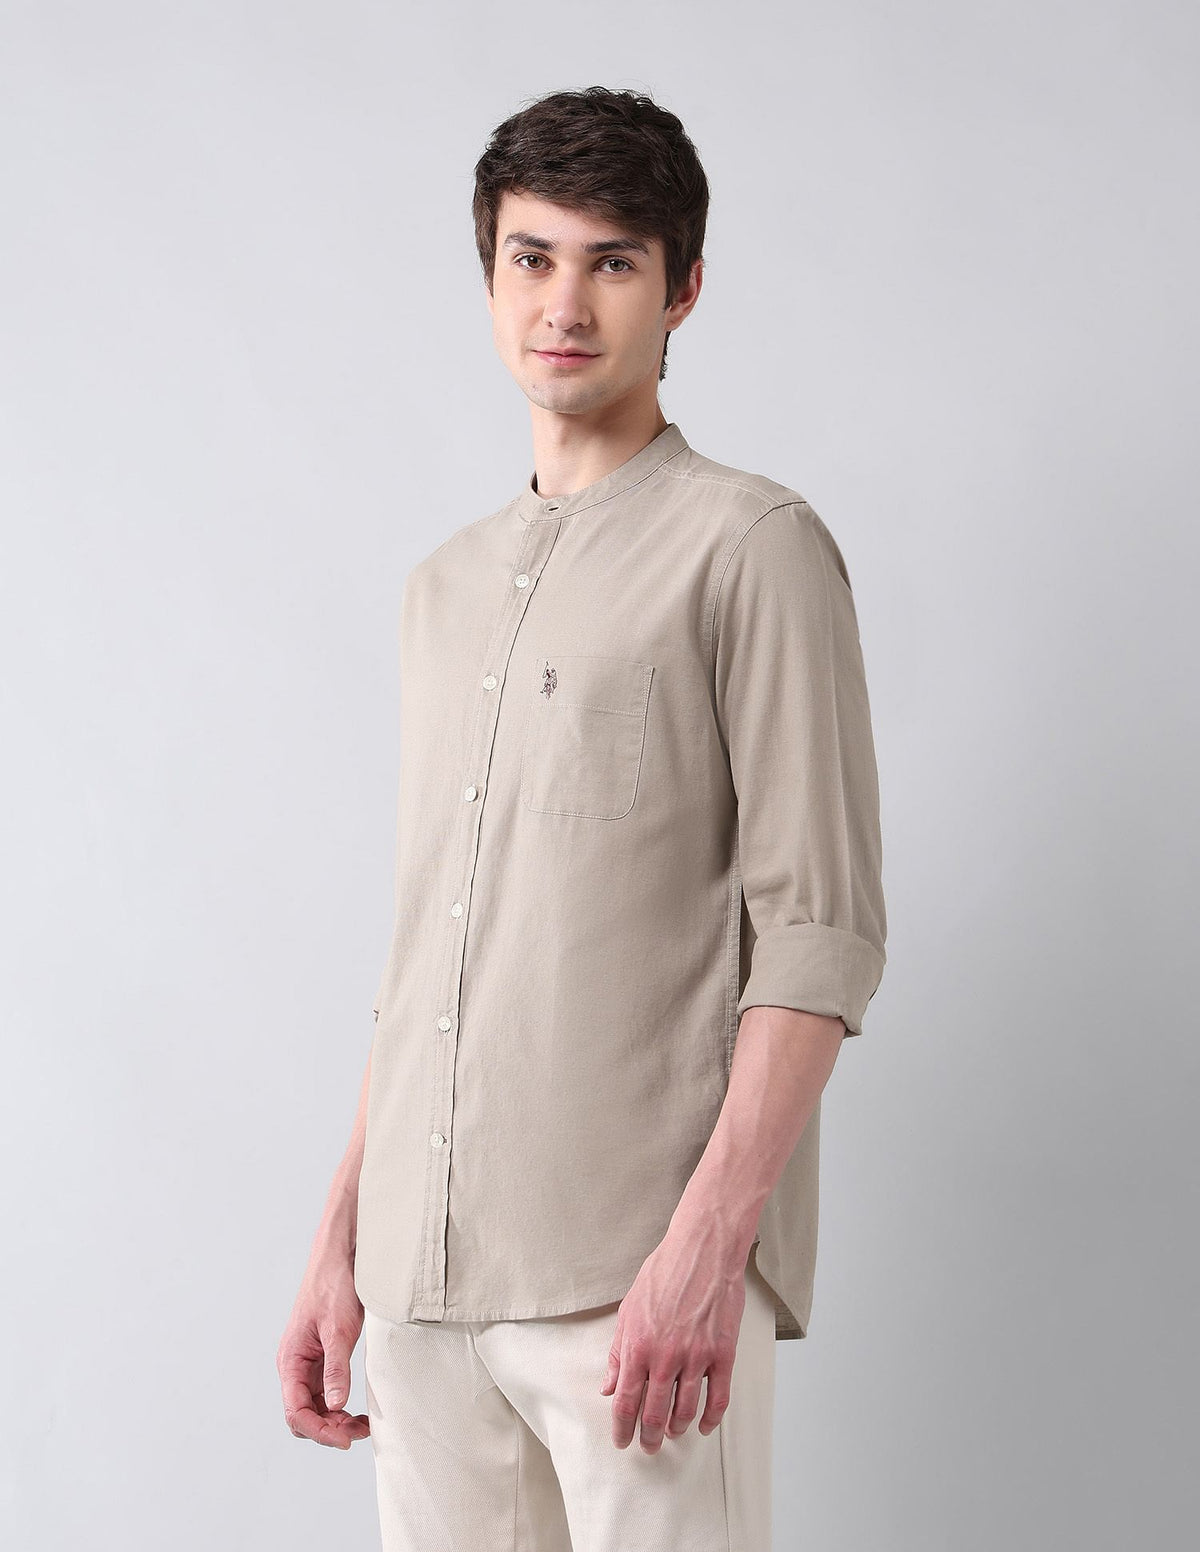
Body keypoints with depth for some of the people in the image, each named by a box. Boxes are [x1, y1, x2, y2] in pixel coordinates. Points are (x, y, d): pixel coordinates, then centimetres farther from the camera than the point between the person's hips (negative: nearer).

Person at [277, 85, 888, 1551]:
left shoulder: (751, 545, -2)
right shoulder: (445, 585, 17)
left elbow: (820, 930, -9)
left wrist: (708, 1239, -17)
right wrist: (341, 1237, 16)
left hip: (636, 1280, -5)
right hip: (423, 1279, 6)